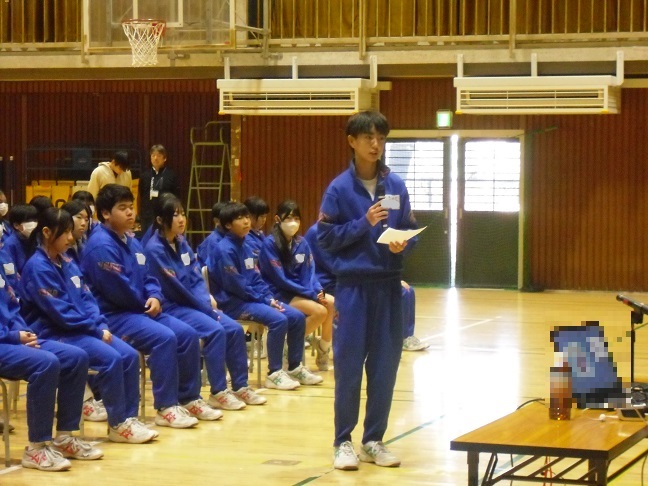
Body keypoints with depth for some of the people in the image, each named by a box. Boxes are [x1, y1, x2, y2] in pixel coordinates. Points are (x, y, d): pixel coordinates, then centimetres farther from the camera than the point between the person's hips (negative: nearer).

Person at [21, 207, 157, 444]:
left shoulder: (67, 262, 12)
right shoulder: (37, 267, -14)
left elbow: (86, 298, 12)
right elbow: (60, 312, -18)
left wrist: (101, 325, -6)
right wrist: (96, 329, -15)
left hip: (80, 328, 8)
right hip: (55, 333, -8)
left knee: (129, 355, -7)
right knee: (110, 358, -24)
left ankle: (129, 418, 0)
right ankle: (117, 425, -13)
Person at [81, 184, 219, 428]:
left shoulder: (132, 242, 14)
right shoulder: (101, 245, -16)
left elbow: (147, 278, 17)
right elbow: (117, 289, -20)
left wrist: (154, 297, -6)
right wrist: (144, 302, -4)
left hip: (138, 310, 10)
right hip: (112, 315, -10)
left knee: (187, 334, -2)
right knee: (164, 338, -28)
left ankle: (189, 398, 9)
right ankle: (166, 407, -20)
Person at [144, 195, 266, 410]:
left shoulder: (182, 243, 8)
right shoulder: (155, 249, -15)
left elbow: (196, 278, 10)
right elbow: (175, 289, -16)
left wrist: (207, 298, -10)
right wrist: (205, 308, -12)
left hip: (193, 304, 8)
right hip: (170, 307, -8)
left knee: (235, 329, -5)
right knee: (215, 331, -26)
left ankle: (240, 387, 3)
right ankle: (218, 393, -17)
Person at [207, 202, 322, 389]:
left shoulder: (245, 248, 14)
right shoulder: (225, 249, -13)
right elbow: (235, 285, -18)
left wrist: (270, 298, -1)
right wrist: (264, 300, -13)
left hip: (253, 298, 9)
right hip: (234, 302, -9)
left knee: (297, 317, -1)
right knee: (278, 319, -27)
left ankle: (295, 368, 10)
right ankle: (274, 374, -19)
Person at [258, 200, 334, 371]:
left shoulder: (301, 243, 6)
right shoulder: (270, 244, -13)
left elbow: (309, 273, 10)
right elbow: (280, 279, -16)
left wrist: (318, 291, -12)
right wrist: (312, 294, -17)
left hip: (302, 291, 7)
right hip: (280, 295, -7)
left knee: (333, 304, -15)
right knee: (320, 310, -26)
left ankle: (323, 349, 1)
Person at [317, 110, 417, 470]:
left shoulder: (396, 186, 5)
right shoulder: (339, 188, -5)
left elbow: (409, 231, 11)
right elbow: (325, 237, -6)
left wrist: (401, 244, -11)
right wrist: (364, 223, -15)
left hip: (388, 286, 3)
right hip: (353, 286, -3)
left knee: (385, 366, 6)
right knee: (349, 365, 1)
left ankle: (374, 440, 18)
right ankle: (343, 441, 11)